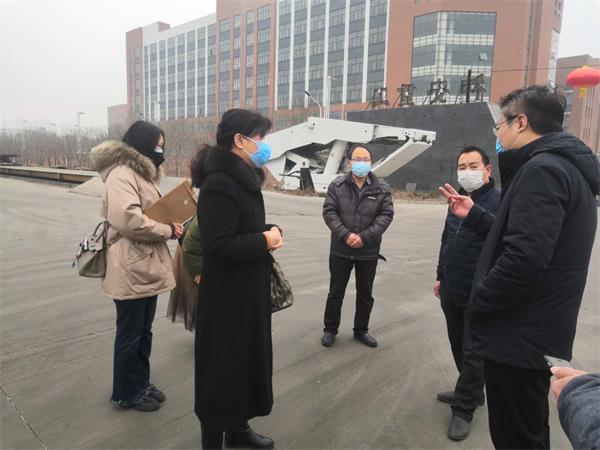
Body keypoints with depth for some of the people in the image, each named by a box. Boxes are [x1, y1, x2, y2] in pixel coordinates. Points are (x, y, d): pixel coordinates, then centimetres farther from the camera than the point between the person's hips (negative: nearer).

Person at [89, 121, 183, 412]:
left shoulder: (142, 173, 16)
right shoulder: (121, 175, -17)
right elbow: (129, 220, -29)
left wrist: (170, 227, 2)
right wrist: (168, 231, -17)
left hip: (147, 266, 10)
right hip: (130, 270, -10)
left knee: (143, 332, 20)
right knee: (130, 335, 6)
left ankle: (141, 383, 35)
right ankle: (126, 393, 24)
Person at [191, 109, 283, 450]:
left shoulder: (243, 178, 9)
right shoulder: (219, 184, -21)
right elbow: (218, 245, -26)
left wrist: (269, 231, 0)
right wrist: (264, 241, -17)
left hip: (248, 289, 10)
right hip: (227, 295, -10)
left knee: (248, 358, 21)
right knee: (223, 366, 6)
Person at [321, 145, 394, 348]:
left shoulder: (382, 188, -1)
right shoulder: (337, 185, -2)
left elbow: (386, 215, -7)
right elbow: (329, 211, -7)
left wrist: (365, 237, -17)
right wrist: (345, 235, -19)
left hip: (368, 252, 1)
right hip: (341, 250, -1)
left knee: (365, 294, 14)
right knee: (336, 292, 10)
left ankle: (361, 330, 32)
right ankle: (330, 329, 26)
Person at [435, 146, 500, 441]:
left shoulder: (499, 201, -14)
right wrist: (440, 276, 19)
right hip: (451, 291, 7)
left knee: (473, 353, 4)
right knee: (458, 347, 19)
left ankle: (463, 410, 19)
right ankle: (471, 392, 39)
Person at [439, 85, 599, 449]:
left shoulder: (542, 170, -20)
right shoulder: (566, 166, 13)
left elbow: (523, 259, -30)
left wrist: (476, 307, -16)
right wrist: (473, 215, 15)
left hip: (520, 336, -10)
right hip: (536, 332, 10)